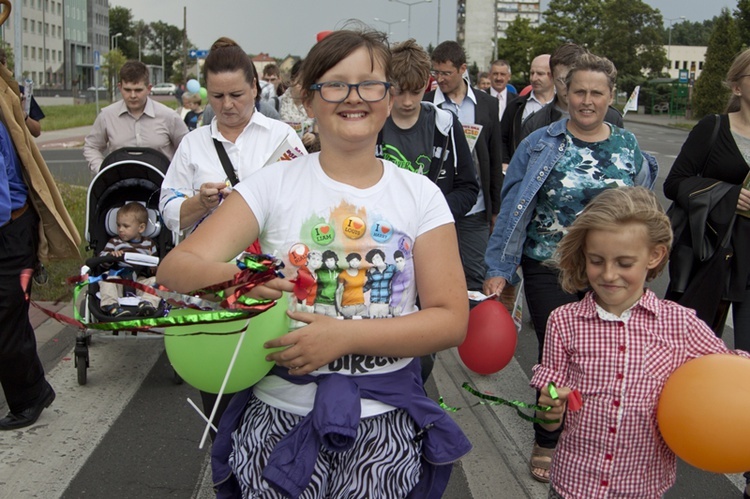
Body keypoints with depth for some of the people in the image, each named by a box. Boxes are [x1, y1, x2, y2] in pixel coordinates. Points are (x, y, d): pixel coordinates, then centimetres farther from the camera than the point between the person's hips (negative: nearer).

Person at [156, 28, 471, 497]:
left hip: (384, 425, 1)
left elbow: (452, 320, -7)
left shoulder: (421, 195, -2)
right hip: (278, 418, 0)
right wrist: (237, 279, -32)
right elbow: (175, 268, -10)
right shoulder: (275, 184, -4)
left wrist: (346, 336, -20)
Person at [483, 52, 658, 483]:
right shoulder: (541, 145, -5)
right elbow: (514, 209, -4)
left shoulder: (627, 146, 4)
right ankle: (547, 442, 24)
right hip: (549, 271, -2)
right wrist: (499, 268, -7)